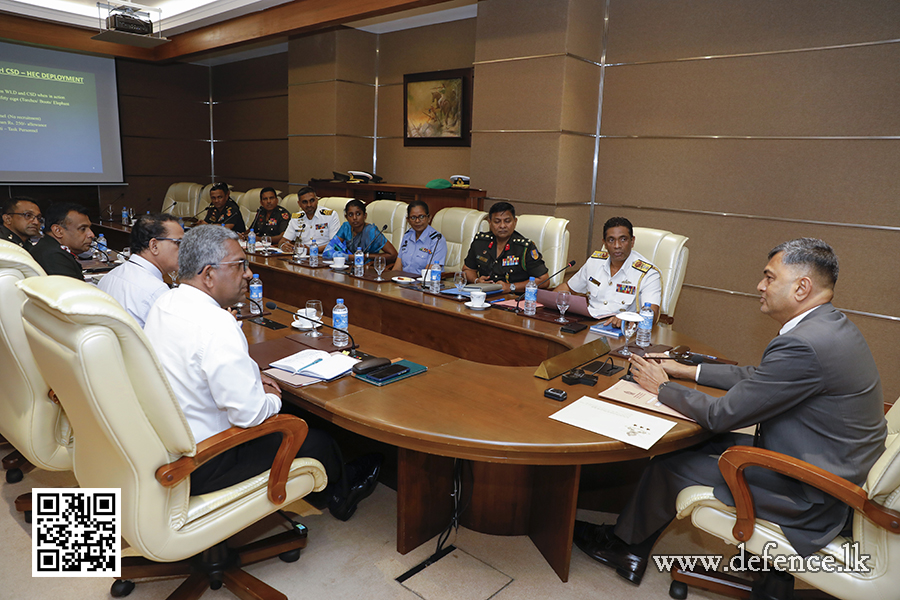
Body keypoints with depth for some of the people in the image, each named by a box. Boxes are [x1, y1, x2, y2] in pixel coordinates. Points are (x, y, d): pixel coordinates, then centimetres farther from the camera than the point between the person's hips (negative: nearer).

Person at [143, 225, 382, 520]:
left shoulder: (165, 302, 0)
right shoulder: (216, 325, -31)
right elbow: (249, 413, -30)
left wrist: (249, 376, 9)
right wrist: (272, 398, -7)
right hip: (198, 467, -9)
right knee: (317, 442, 6)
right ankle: (342, 493, 39)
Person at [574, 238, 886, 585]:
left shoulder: (804, 344, -29)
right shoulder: (830, 324, 4)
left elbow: (721, 415, -23)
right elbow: (757, 376, 14)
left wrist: (662, 387, -8)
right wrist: (688, 371, 12)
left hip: (809, 502, -9)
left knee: (668, 464, -3)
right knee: (698, 443, 10)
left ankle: (624, 543, 25)